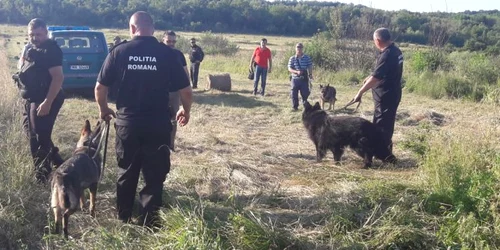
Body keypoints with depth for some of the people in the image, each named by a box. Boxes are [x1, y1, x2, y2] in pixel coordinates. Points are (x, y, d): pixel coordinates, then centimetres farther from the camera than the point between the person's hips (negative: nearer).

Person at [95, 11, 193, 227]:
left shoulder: (119, 52, -1)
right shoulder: (168, 53, -4)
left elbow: (100, 87, 2)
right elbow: (186, 91, -3)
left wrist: (104, 109, 21)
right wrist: (185, 111, 17)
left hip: (127, 123, 2)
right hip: (158, 124, -2)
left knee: (126, 173, 18)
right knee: (154, 176, 8)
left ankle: (123, 219, 32)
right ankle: (149, 223, 13)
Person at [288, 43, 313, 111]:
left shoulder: (307, 58, 1)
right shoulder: (292, 58, 0)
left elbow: (310, 67, 3)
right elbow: (289, 69, -6)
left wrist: (310, 74, -14)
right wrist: (296, 72, -22)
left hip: (304, 79, 0)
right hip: (295, 79, 0)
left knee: (305, 93, 2)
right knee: (294, 94, 3)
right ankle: (295, 107, 16)